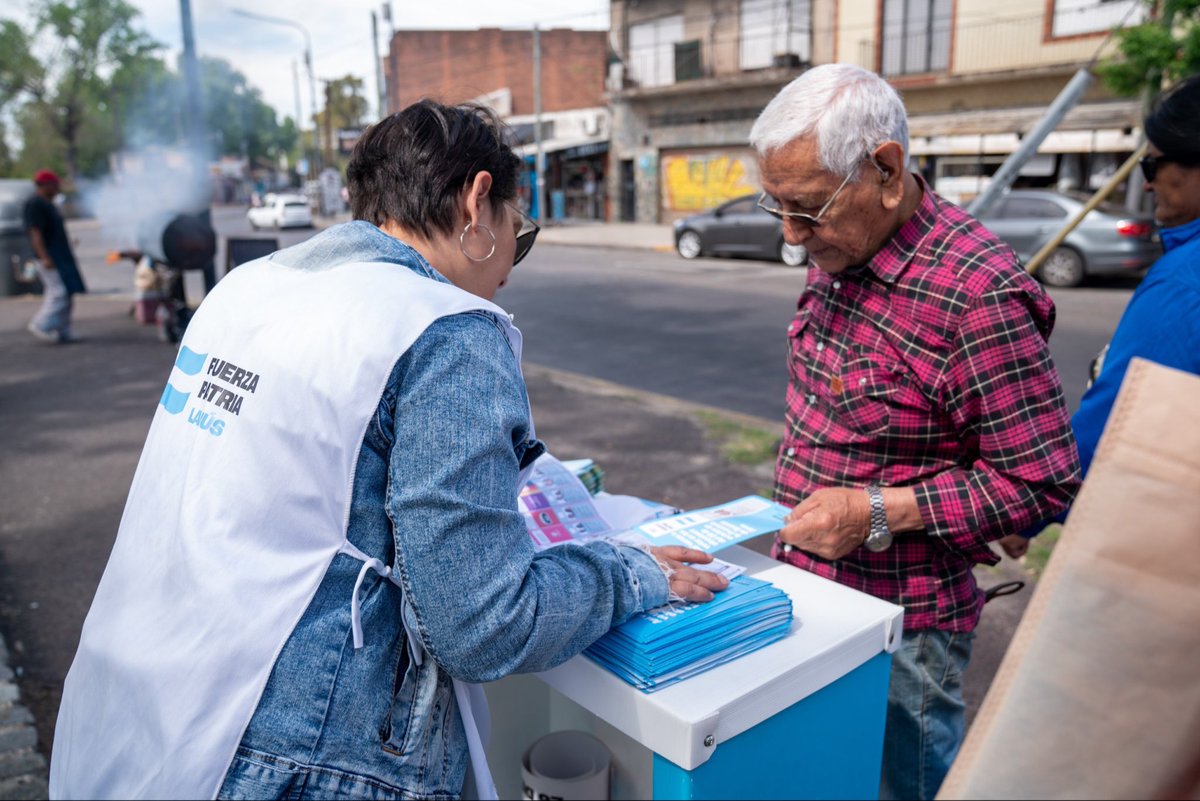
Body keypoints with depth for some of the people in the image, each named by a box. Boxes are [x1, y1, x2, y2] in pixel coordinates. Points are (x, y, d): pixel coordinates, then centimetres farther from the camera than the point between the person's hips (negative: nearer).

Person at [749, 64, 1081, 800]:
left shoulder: (979, 292, -25)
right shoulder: (836, 253, 1)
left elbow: (1042, 482, -19)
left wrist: (877, 513, -25)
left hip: (897, 625, -7)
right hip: (808, 592, 8)